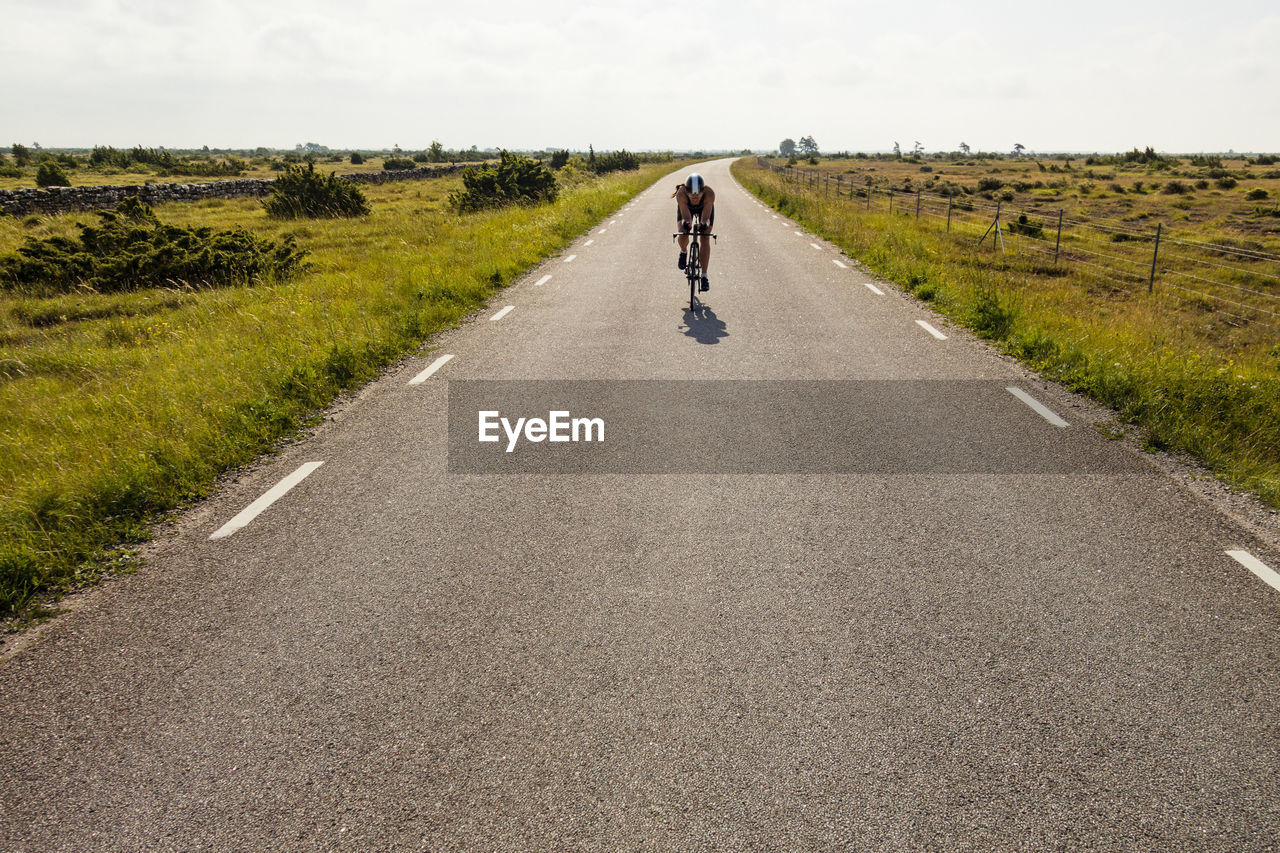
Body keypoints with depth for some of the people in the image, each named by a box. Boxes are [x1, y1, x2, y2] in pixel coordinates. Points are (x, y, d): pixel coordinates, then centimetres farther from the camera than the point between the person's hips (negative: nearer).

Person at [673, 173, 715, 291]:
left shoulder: (710, 194, -40)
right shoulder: (681, 194, -39)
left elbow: (706, 217, -42)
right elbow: (685, 216, -42)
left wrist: (704, 224, -63)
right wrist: (686, 224, -63)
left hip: (705, 207, 0)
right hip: (686, 207, 0)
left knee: (705, 240, -11)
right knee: (682, 237, -18)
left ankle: (704, 277, -7)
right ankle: (684, 252, 19)